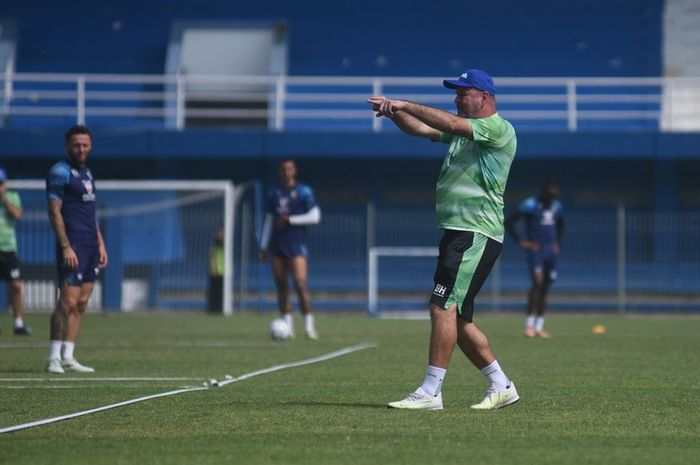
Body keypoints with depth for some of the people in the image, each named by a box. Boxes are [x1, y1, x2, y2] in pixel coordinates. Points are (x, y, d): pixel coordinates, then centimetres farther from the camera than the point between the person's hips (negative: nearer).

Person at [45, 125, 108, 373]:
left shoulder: (86, 173, 18)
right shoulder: (60, 172, -8)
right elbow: (54, 212, -13)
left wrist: (100, 244, 17)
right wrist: (66, 247, -19)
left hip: (91, 246, 8)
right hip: (73, 246, -8)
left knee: (81, 303, 6)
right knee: (68, 302, -12)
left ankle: (68, 357, 8)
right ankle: (54, 358, -9)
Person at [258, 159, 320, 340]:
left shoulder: (303, 191, 1)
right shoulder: (274, 193, 15)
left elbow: (315, 216, -4)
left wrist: (290, 220, -10)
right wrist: (263, 246, 15)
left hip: (296, 245, -5)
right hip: (276, 246, 5)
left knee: (300, 284, -15)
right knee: (281, 286, 2)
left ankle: (309, 325, -13)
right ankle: (287, 325, 7)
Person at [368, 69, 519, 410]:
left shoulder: (499, 129, -8)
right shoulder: (463, 130, 21)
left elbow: (451, 124, -22)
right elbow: (419, 128, 14)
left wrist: (406, 105, -20)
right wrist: (394, 111, -5)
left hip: (477, 235, -10)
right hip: (456, 231, 10)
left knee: (443, 307, -16)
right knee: (457, 318, 10)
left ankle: (430, 391, -17)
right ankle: (501, 386, 17)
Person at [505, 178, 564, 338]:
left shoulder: (556, 206, 11)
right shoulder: (530, 205, -9)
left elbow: (560, 225, 30)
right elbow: (509, 221, -9)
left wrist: (558, 243, 16)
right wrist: (520, 242, -10)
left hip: (551, 251, 6)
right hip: (535, 250, -6)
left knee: (545, 288, 5)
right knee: (538, 282, -20)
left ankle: (539, 326, 10)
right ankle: (529, 323, -14)